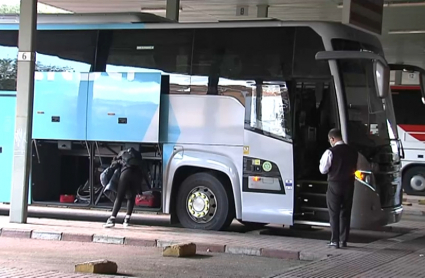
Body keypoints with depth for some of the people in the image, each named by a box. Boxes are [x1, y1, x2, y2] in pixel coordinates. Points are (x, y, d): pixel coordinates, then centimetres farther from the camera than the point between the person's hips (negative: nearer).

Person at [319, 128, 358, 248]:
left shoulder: (330, 152, -13)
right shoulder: (353, 151, 4)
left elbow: (323, 170, -10)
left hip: (335, 184, -5)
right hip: (349, 184, 5)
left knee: (334, 213, 2)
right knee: (346, 213, 12)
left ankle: (335, 241, -1)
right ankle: (343, 240, 15)